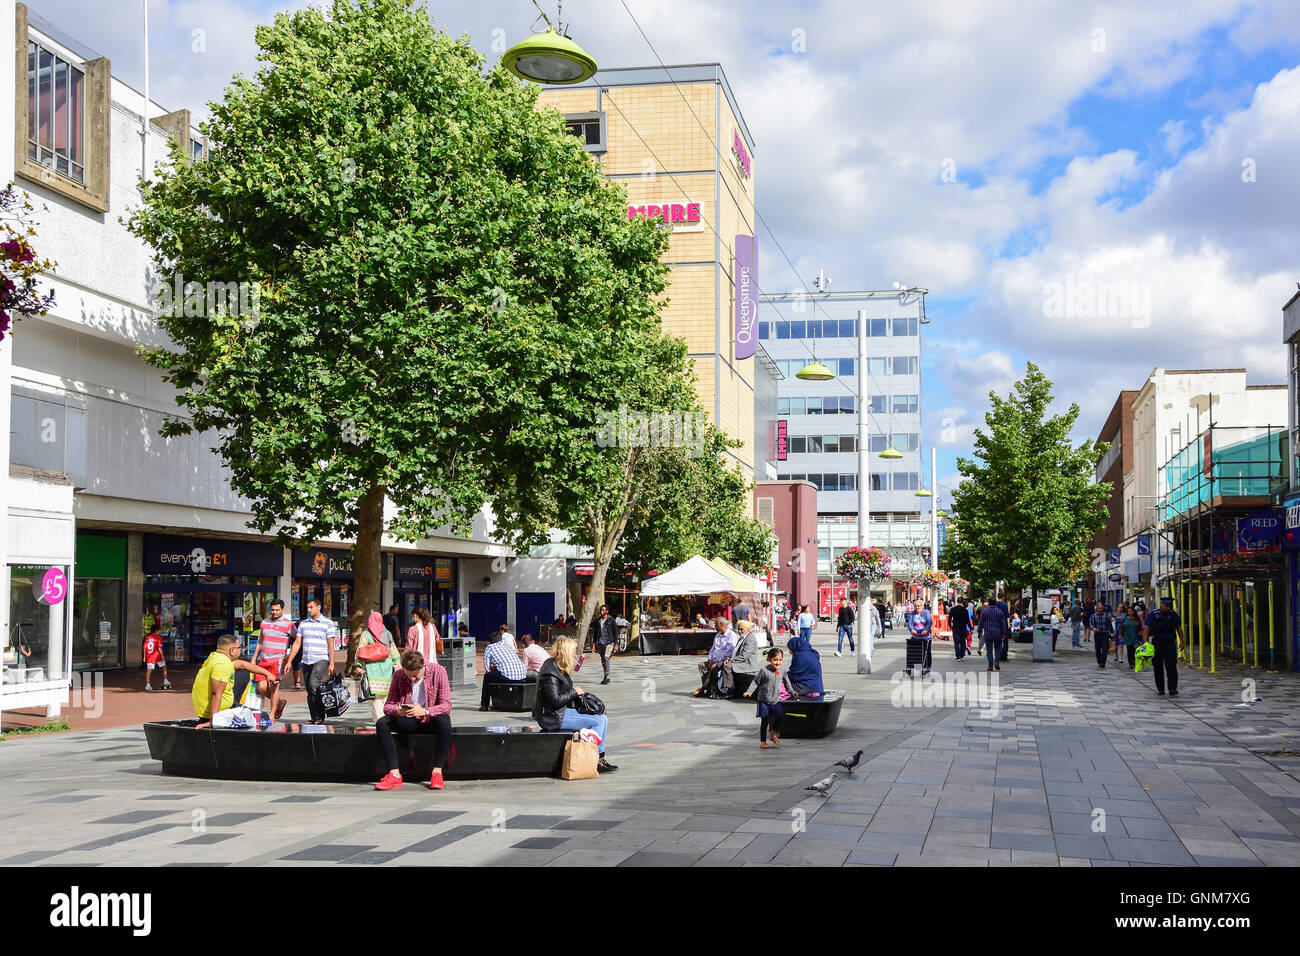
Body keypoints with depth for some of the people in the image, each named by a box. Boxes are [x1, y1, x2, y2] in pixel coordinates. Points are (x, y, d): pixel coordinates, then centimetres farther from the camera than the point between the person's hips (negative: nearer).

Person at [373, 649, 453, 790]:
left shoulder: (438, 671, -14)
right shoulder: (398, 675, -6)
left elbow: (446, 705, -19)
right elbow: (387, 705, -3)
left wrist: (424, 711, -37)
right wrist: (396, 710, -29)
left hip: (431, 720, -3)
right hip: (409, 721, 3)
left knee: (444, 721, -37)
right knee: (381, 723, -22)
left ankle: (437, 773, -30)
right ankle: (394, 774, -26)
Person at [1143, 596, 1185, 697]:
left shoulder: (1174, 615, 5)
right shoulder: (1153, 614, -4)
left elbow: (1179, 628, 12)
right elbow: (1146, 629, -6)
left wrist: (1181, 641, 3)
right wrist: (1145, 643, -15)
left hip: (1170, 643, 1)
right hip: (1157, 644, -1)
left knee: (1172, 666, -9)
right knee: (1158, 668, 5)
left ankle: (1172, 690, -12)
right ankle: (1160, 689, 16)